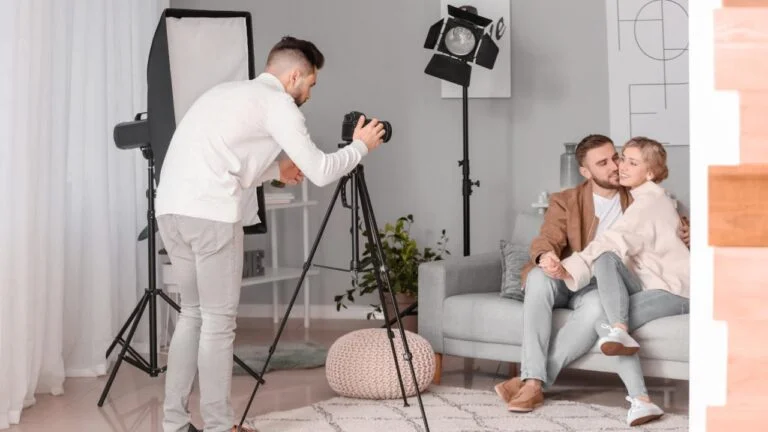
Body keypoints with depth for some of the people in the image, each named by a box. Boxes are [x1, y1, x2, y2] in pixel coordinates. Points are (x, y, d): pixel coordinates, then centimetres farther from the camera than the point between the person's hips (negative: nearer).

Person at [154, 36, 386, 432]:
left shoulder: (230, 91, 27)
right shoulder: (277, 102, 2)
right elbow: (320, 172, 0)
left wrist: (276, 170, 36)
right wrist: (360, 146, 16)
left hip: (171, 208, 8)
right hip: (210, 213, -8)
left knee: (193, 314, 17)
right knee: (218, 322, 1)